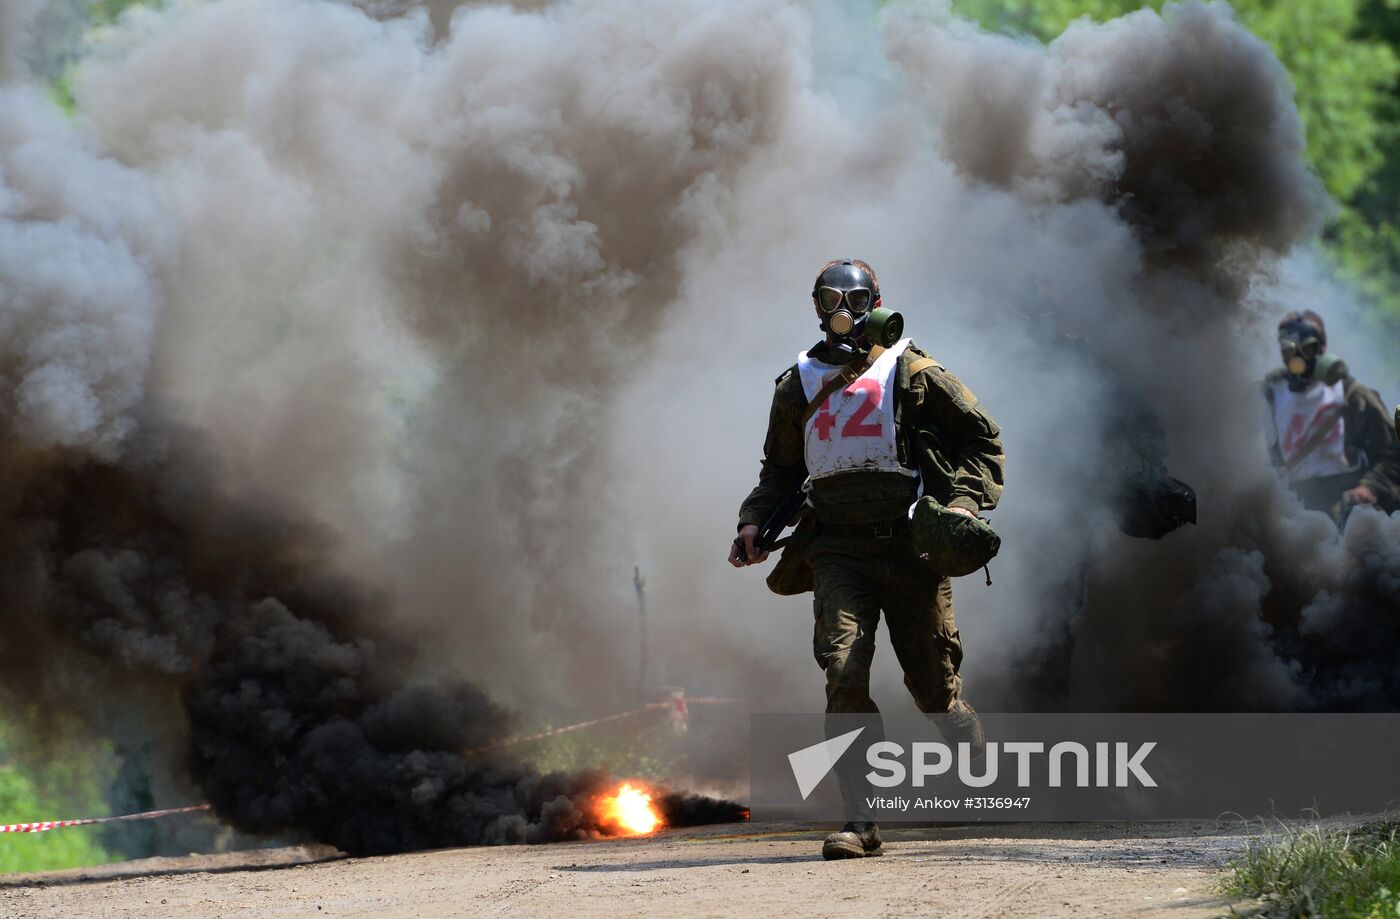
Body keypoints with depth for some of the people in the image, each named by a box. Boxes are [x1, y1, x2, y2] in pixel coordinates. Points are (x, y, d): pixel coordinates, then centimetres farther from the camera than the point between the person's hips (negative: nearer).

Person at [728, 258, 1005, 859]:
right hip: (838, 549, 2)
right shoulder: (798, 387, 14)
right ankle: (859, 822, -16)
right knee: (843, 672, -16)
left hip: (910, 544, -2)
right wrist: (755, 523, 9)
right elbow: (781, 471, 25)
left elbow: (982, 438, 8)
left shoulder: (913, 375, 3)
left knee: (933, 684, 5)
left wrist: (966, 500, -7)